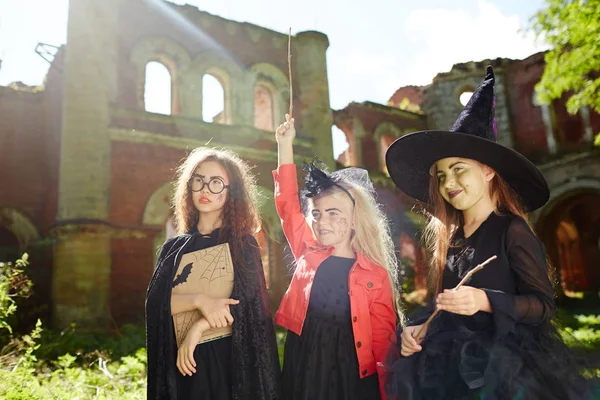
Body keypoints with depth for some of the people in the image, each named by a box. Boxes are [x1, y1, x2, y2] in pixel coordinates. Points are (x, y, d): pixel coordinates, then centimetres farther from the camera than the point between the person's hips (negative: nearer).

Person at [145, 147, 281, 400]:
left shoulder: (243, 243, 0)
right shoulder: (174, 247, 6)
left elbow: (248, 303, -11)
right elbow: (154, 303, -5)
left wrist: (198, 327, -18)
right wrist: (198, 300, -21)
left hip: (234, 357, -2)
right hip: (183, 361, 2)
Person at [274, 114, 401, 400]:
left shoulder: (376, 274, -4)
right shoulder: (309, 253, 3)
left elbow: (383, 336, -3)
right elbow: (287, 204, -1)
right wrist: (285, 145, -4)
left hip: (351, 370, -2)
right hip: (302, 364, 3)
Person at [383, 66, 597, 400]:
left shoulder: (512, 230, -10)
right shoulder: (449, 239, 7)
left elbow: (545, 305, -12)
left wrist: (486, 301, -27)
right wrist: (419, 327, -5)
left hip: (508, 367, -5)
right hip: (455, 366, 6)